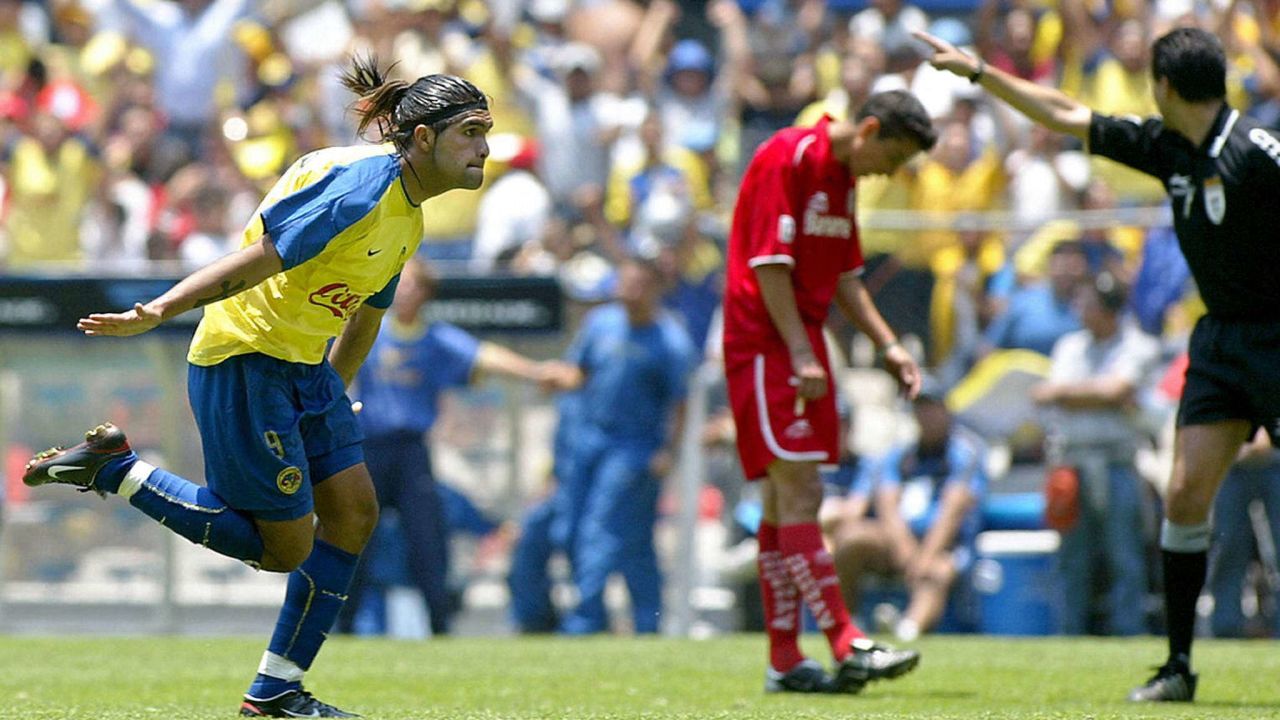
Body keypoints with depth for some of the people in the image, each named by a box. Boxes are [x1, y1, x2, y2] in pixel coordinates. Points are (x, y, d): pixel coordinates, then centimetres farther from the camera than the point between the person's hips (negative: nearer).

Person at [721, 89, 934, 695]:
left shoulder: (842, 176, 15)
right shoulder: (787, 157, -13)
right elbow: (769, 263, -18)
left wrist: (888, 345, 14)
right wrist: (800, 354, -20)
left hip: (802, 349, 10)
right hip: (766, 344, -10)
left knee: (789, 502, 8)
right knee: (798, 493, -13)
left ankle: (784, 660, 8)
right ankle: (846, 645, -18)